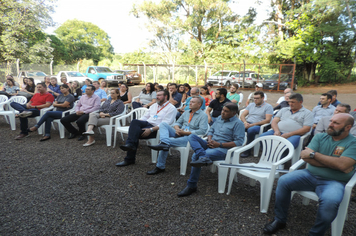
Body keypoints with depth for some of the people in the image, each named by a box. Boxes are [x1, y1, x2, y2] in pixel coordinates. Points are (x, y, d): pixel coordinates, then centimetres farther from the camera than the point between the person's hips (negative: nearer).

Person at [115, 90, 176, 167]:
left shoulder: (171, 108, 0)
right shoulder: (154, 105, 25)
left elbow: (164, 124, -13)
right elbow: (145, 117, 21)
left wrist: (151, 130, -24)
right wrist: (135, 125, 1)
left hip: (156, 129, -6)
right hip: (147, 123, 6)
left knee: (137, 132, -27)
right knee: (134, 121, -25)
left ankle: (129, 159, -21)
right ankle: (130, 145, -27)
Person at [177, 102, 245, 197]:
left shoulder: (238, 124, -5)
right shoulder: (219, 118, 17)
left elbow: (239, 142, -13)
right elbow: (211, 130, 22)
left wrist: (219, 144, -17)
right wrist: (209, 140, -2)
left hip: (222, 149, -8)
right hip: (210, 145, 8)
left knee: (196, 156, -27)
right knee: (192, 136, -16)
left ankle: (191, 186, -14)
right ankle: (203, 157, -37)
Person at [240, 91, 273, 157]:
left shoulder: (268, 106, 6)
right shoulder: (251, 105, 23)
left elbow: (267, 120, -6)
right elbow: (242, 115, 17)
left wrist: (253, 124, -15)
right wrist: (245, 122, -7)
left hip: (258, 126, -4)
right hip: (247, 124, 4)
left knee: (251, 130, -38)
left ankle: (247, 151, -23)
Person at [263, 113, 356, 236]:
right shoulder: (320, 137, 8)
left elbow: (342, 165, -21)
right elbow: (306, 157, -5)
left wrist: (314, 154, -13)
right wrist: (334, 163, -13)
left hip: (334, 182, -3)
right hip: (310, 174, 4)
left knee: (330, 201, -35)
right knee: (283, 181, -19)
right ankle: (279, 220, -1)